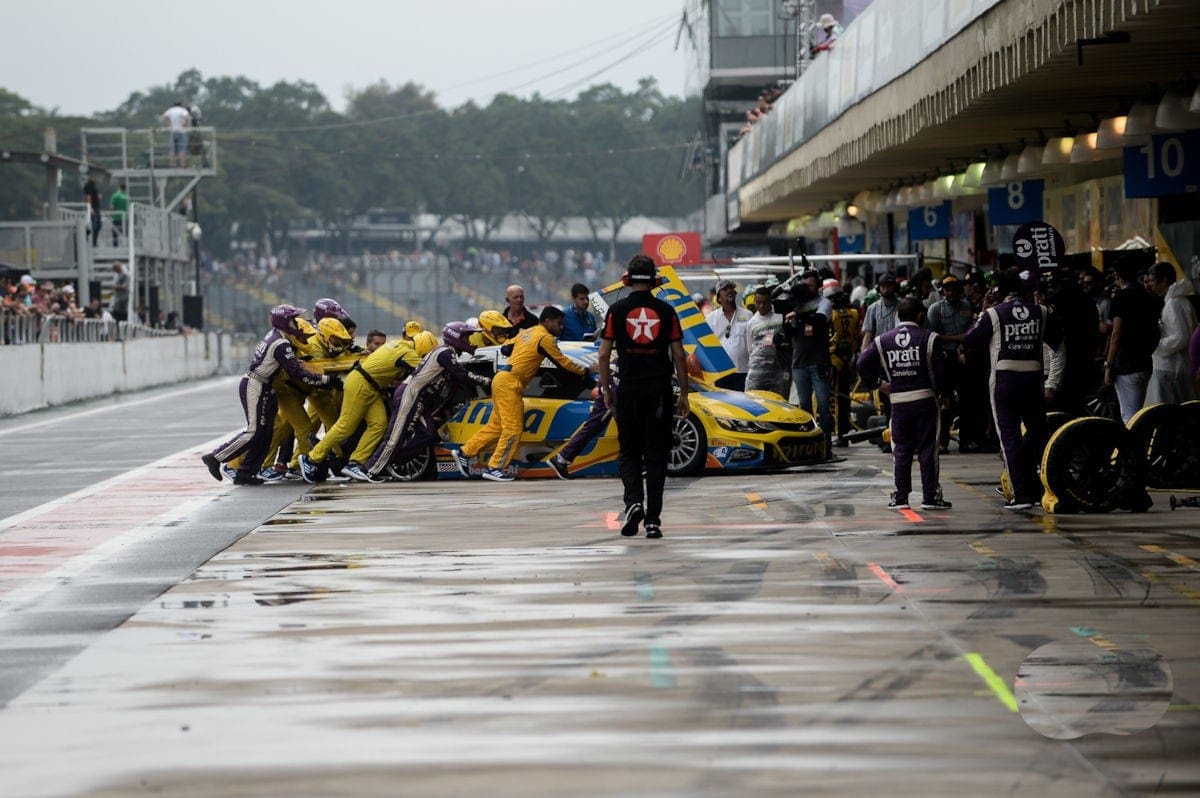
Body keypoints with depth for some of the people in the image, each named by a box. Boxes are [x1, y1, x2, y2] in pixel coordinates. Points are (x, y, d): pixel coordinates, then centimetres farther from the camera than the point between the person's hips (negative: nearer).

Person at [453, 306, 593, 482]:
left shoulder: (526, 332, 18)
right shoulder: (545, 338, -7)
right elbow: (562, 361, -4)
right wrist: (585, 370, 5)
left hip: (502, 379, 9)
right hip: (510, 382, -9)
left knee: (496, 426, 14)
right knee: (513, 428, -8)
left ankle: (465, 453, 17)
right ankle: (495, 468, -8)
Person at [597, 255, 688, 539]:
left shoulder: (617, 310, -1)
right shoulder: (666, 311, 1)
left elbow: (604, 354, -1)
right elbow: (679, 356, 2)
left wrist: (606, 390, 9)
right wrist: (683, 393, 9)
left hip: (628, 389, 0)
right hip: (660, 390, 1)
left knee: (629, 452, 11)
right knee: (656, 455, 5)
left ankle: (633, 501, -12)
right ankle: (653, 519, 2)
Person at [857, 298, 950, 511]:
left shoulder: (882, 341, 4)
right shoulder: (929, 339, -5)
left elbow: (863, 363, 5)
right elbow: (940, 368, -9)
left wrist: (874, 382, 19)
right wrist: (939, 391, 6)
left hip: (898, 402, 3)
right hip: (925, 398, -2)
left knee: (901, 451, 9)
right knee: (927, 449, 2)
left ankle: (900, 497, 8)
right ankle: (930, 496, 1)